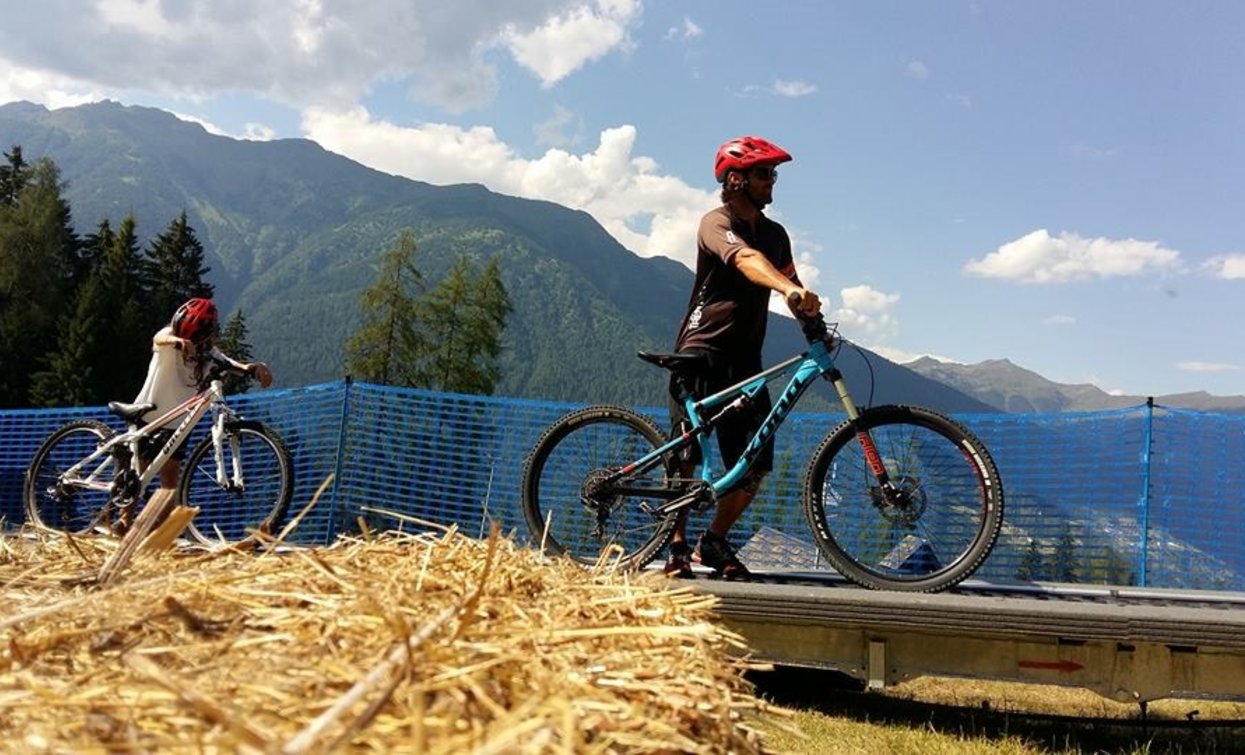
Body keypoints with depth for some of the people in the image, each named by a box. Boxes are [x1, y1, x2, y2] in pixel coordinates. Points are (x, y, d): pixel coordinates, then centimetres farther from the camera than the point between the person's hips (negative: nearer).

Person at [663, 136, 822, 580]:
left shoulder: (775, 234, 14)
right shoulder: (717, 223, -8)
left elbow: (790, 283, 8)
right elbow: (746, 260, -29)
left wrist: (812, 321, -13)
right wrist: (790, 289, -47)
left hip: (745, 357, 6)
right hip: (701, 351, -6)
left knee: (757, 463, 0)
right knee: (686, 452, -6)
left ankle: (714, 542, 16)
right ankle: (676, 546, 6)